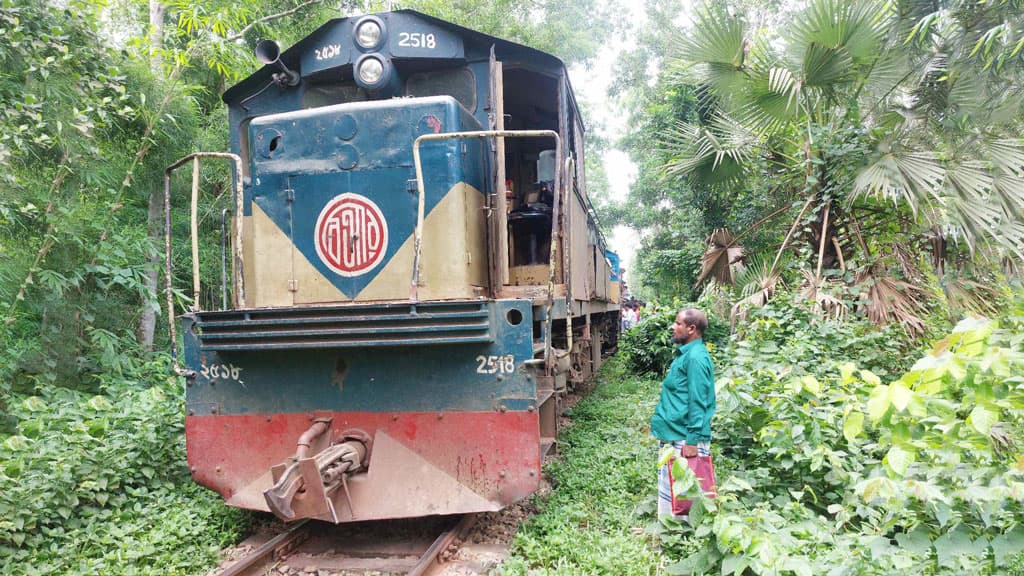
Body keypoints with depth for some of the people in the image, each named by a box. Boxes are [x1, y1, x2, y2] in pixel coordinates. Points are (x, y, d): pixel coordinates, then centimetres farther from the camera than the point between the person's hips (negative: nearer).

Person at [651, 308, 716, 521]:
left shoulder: (695, 357, -17)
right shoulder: (684, 353, 13)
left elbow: (697, 402, -20)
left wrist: (692, 441, -21)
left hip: (685, 439, -10)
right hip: (673, 435, 10)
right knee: (669, 489, 17)